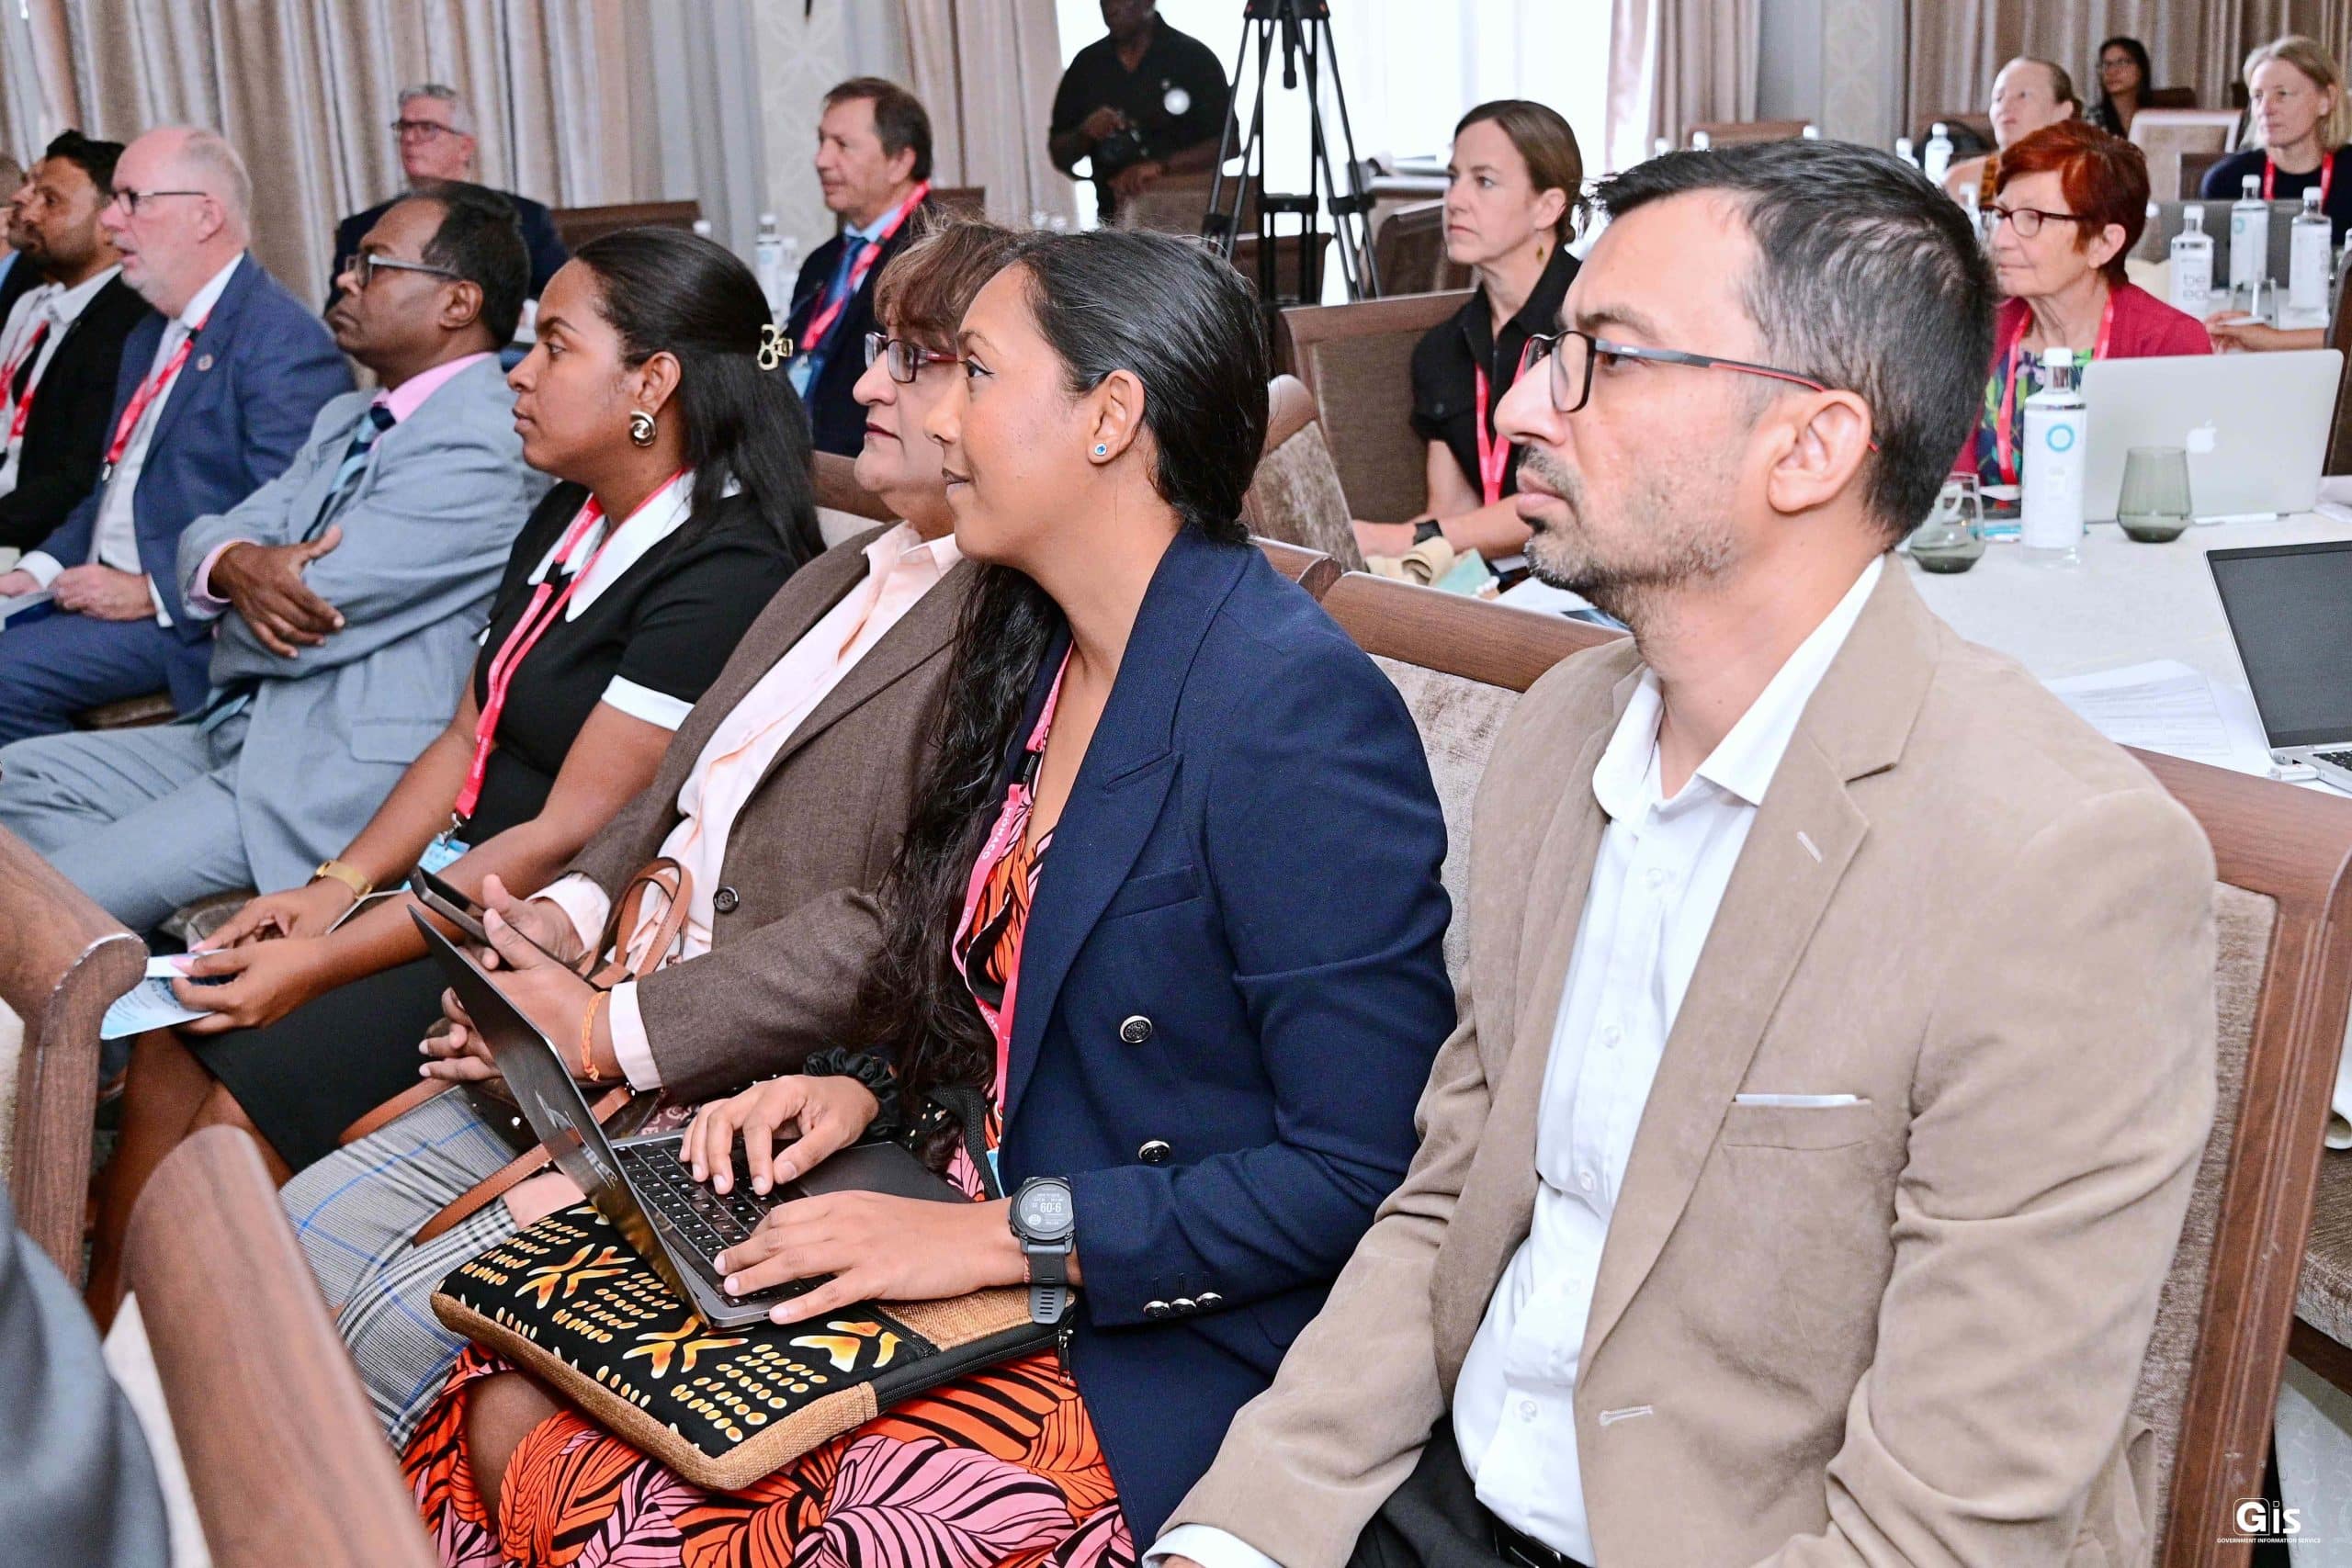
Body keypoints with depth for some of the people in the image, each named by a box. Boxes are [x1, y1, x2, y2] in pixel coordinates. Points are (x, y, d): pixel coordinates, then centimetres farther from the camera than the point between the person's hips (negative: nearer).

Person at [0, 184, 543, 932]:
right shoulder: (347, 419, 16)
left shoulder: (481, 446, -18)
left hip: (345, 780, -10)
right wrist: (235, 565, -16)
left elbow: (317, 615, -21)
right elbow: (211, 536, 9)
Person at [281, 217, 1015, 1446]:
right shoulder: (835, 577, 18)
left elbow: (903, 930, -22)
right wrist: (564, 918, 2)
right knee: (298, 1233, 2)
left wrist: (614, 1026, -18)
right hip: (600, 1065, 9)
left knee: (401, 1324, -15)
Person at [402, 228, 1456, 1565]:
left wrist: (1006, 1236, -21)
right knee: (513, 1420, -5)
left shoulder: (1299, 708, -20)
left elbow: (1362, 1172, -22)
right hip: (996, 1264, 8)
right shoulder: (1044, 657, 8)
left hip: (1167, 1348, -7)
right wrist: (870, 1087, 2)